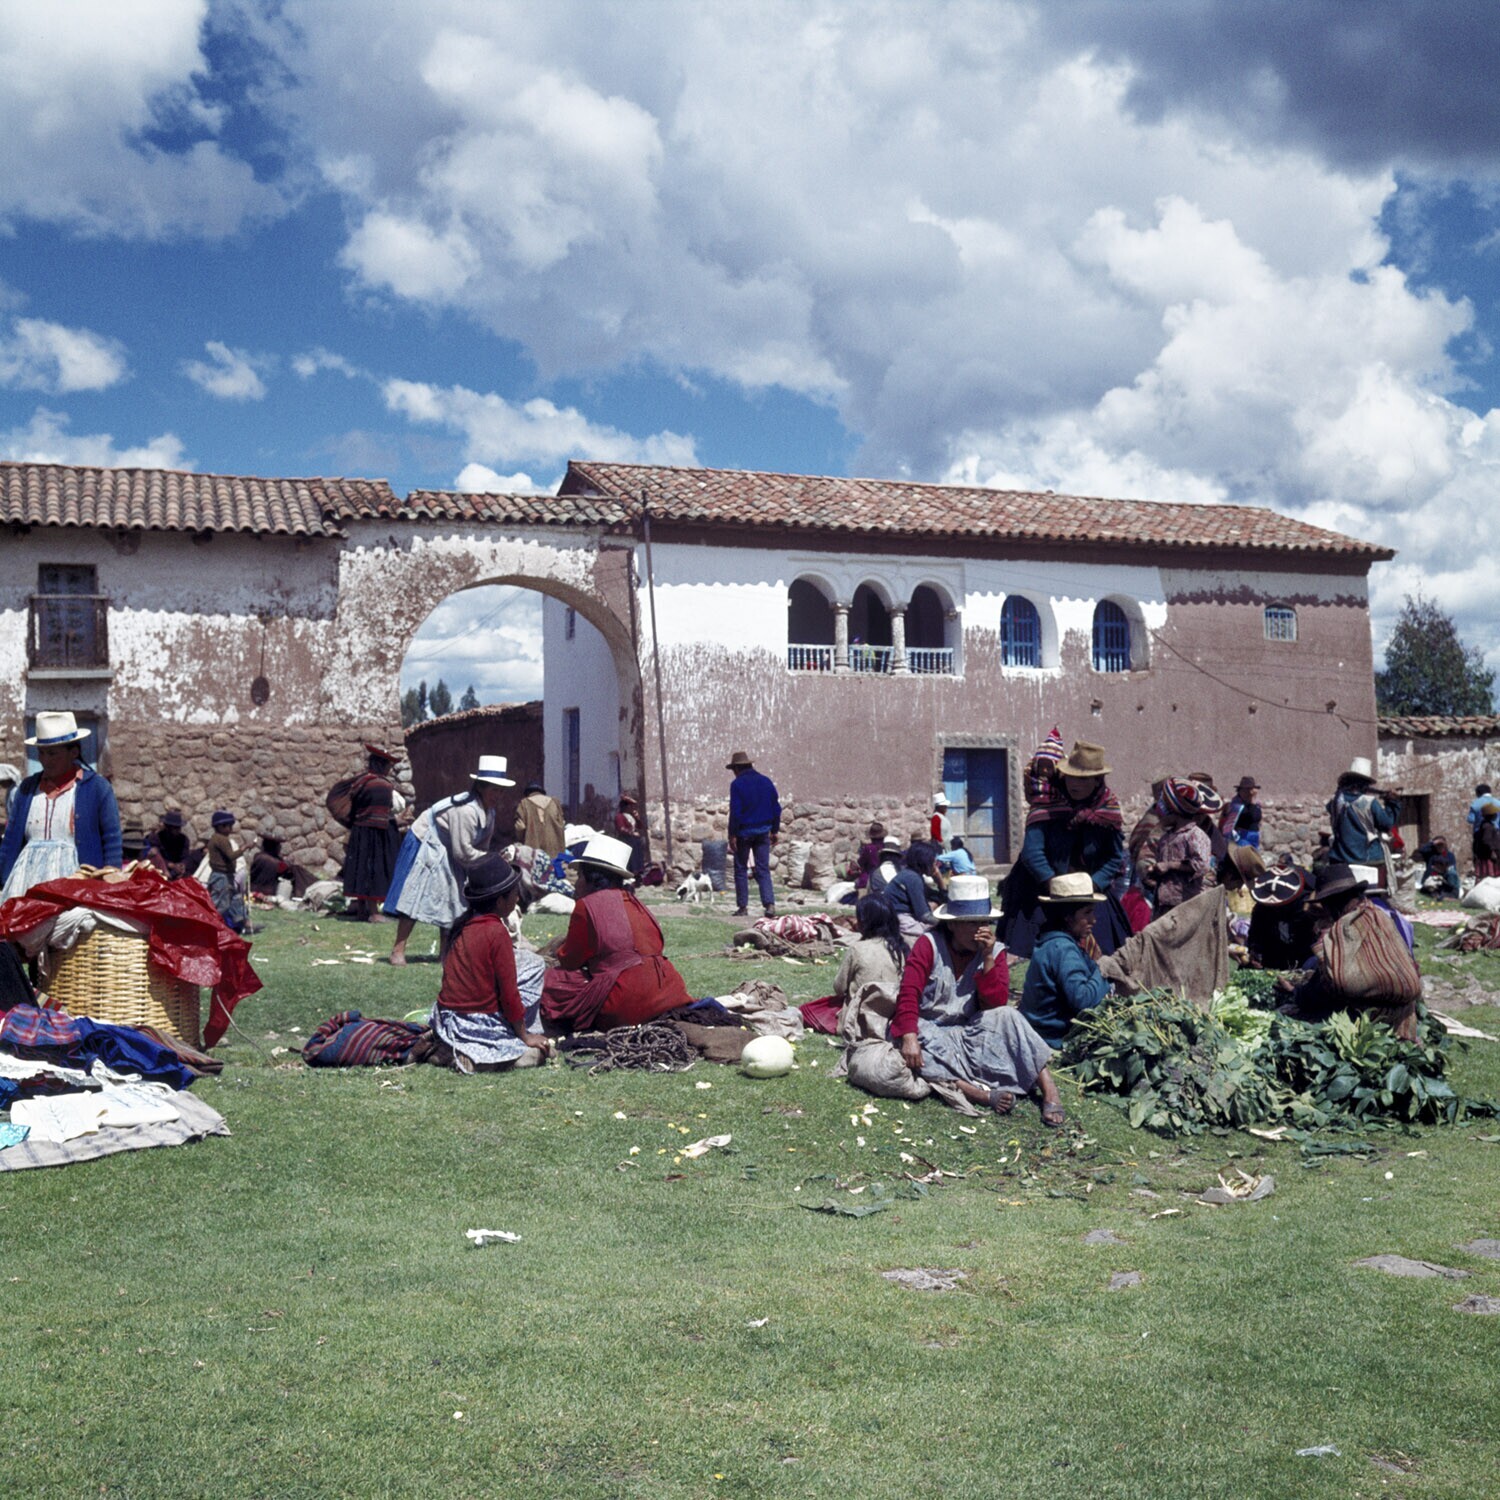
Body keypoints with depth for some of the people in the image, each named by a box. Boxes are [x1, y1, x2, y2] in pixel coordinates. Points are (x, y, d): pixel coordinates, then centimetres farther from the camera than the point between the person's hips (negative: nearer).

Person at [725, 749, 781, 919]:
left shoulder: (737, 784, -10)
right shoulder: (767, 782, 7)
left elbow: (735, 811, -14)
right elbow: (776, 808, 9)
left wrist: (732, 835, -10)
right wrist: (775, 831, 15)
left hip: (744, 832, -4)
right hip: (763, 831, 4)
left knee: (741, 869, 8)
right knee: (763, 870, 6)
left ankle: (742, 907, 8)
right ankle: (770, 904, -9)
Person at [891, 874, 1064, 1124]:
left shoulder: (994, 951, 0)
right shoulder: (929, 944, -8)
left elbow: (995, 1005, -11)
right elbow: (908, 994, -18)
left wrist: (988, 959, -20)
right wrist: (909, 1037, -33)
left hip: (968, 1033, 2)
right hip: (929, 1031, -2)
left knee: (1007, 1016, -25)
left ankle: (1049, 1091, -28)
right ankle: (985, 1095, -40)